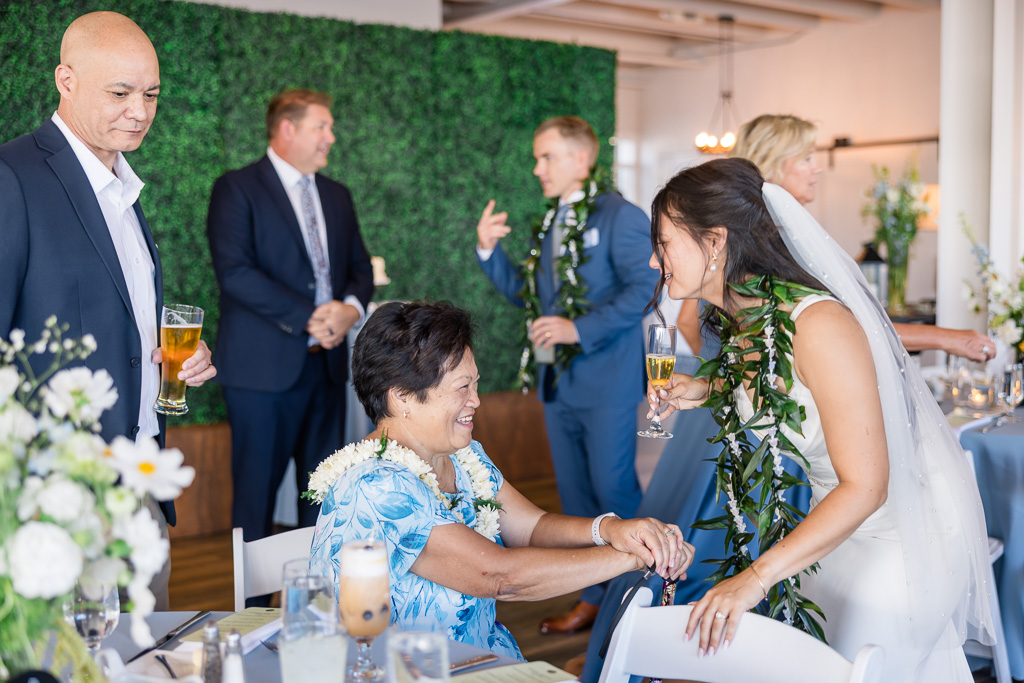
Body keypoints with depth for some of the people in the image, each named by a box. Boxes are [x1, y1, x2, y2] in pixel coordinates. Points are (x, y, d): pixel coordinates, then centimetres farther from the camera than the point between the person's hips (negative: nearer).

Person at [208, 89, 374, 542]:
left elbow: (360, 267, 19)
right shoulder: (237, 189, -4)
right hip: (264, 367, -6)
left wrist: (351, 306, -5)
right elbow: (235, 272, -15)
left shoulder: (337, 196, 17)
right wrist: (308, 318, -17)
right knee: (257, 488, 1)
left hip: (327, 364, 6)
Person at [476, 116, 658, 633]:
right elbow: (523, 291, 20)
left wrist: (580, 329, -21)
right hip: (559, 382, 8)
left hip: (606, 381, -8)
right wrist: (488, 251, 5)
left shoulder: (619, 216, -8)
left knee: (614, 491, -6)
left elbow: (643, 289, -17)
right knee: (575, 495, 12)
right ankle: (594, 597, 24)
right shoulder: (550, 223, 15)